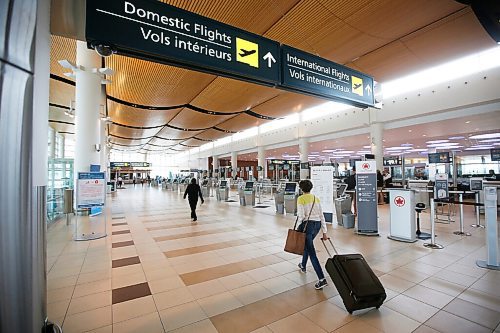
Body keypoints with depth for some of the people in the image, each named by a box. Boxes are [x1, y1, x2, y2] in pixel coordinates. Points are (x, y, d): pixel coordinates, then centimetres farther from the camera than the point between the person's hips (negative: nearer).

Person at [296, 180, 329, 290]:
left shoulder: (301, 199, -11)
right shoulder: (316, 198, 7)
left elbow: (301, 216, -17)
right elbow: (321, 216, 6)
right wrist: (324, 232, 9)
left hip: (307, 224, -7)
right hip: (317, 224, 7)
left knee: (312, 253, -1)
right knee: (307, 245, 29)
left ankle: (322, 279, -4)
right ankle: (303, 266, 48)